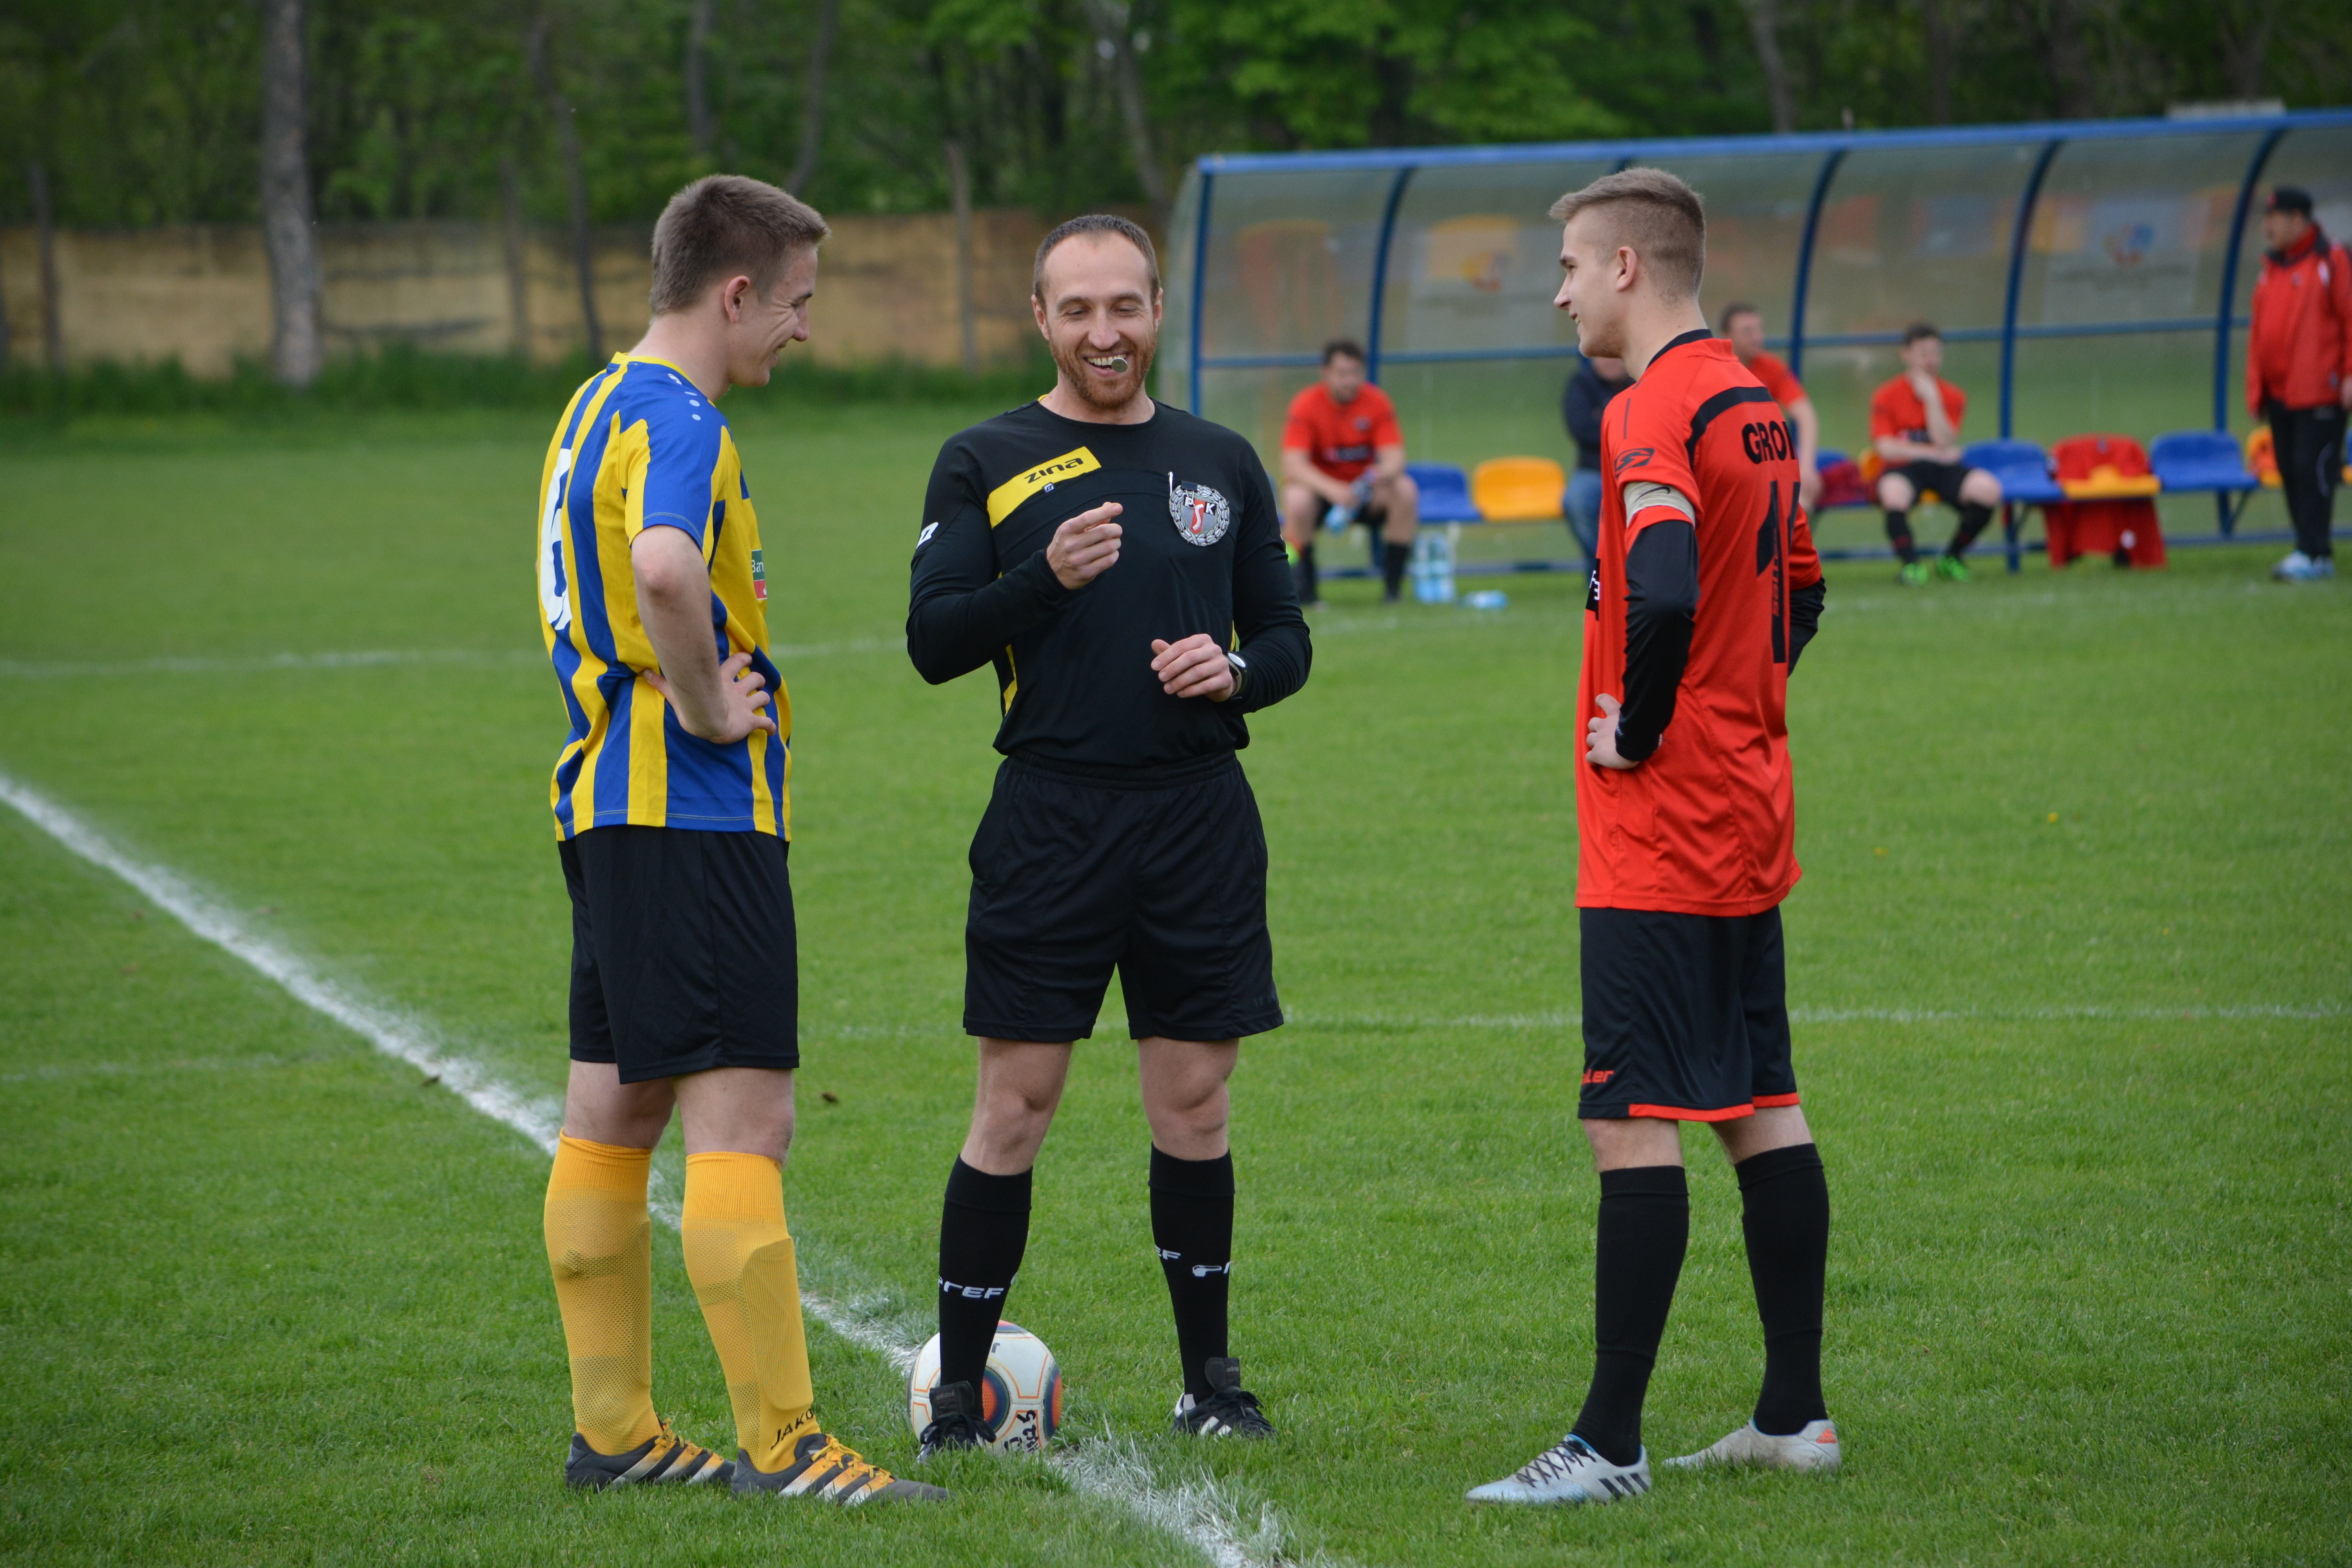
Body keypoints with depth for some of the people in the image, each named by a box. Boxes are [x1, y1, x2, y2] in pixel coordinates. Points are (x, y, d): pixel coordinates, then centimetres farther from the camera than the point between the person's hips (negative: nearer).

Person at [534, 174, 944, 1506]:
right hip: (695, 816, -11)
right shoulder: (679, 421, -15)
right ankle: (781, 1445, -12)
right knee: (743, 1121, -11)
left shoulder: (601, 404, 16)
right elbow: (664, 570, -36)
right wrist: (706, 704, -22)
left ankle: (616, 1431, 17)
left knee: (614, 1114, 12)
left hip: (611, 801, 11)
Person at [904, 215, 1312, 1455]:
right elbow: (934, 641, -3)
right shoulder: (985, 463, 4)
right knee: (1014, 1105, -3)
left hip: (1201, 820, 2)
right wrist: (1046, 577, -19)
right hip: (1050, 824, -2)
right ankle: (959, 1391, 3)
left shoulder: (1220, 463, 13)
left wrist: (1236, 671, -6)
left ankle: (1210, 1379, 16)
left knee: (1193, 1101, 5)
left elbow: (1286, 637, 17)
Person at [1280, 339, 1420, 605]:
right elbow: (1293, 464, -25)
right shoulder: (1307, 404, -16)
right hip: (1320, 487, -2)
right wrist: (1332, 489, -43)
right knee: (1297, 500, -36)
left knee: (1406, 491, -26)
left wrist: (1386, 475, -41)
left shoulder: (1376, 401, -8)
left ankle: (1393, 583, -16)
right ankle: (1304, 586, -19)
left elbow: (1394, 456, -15)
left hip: (1363, 487, 2)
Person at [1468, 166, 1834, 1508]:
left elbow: (1662, 595, -31)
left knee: (1633, 1123, -8)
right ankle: (1795, 1416, 17)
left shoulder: (1653, 415, -16)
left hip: (1658, 838, -10)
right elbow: (1798, 585, 23)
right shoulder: (1752, 402, 13)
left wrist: (1637, 730, -17)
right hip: (1752, 822, 10)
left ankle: (1610, 1446, -8)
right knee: (1760, 1108, 13)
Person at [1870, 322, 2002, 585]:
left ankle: (1952, 557, -4)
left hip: (1942, 468, 3)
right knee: (1893, 493, -40)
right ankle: (1911, 563, -22)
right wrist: (1935, 453, -9)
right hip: (1903, 469, -3)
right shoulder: (1886, 397, 0)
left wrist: (1932, 400, -14)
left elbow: (1945, 445, -9)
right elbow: (1887, 449, -8)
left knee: (1988, 489, -25)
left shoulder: (1952, 396, 6)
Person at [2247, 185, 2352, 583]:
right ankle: (2315, 553, 13)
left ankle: (2313, 554, -12)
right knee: (2291, 473, 7)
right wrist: (2255, 389, 15)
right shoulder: (2270, 269, 16)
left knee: (2313, 469, -12)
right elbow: (2259, 331, 19)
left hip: (2320, 394, -8)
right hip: (2279, 395, 8)